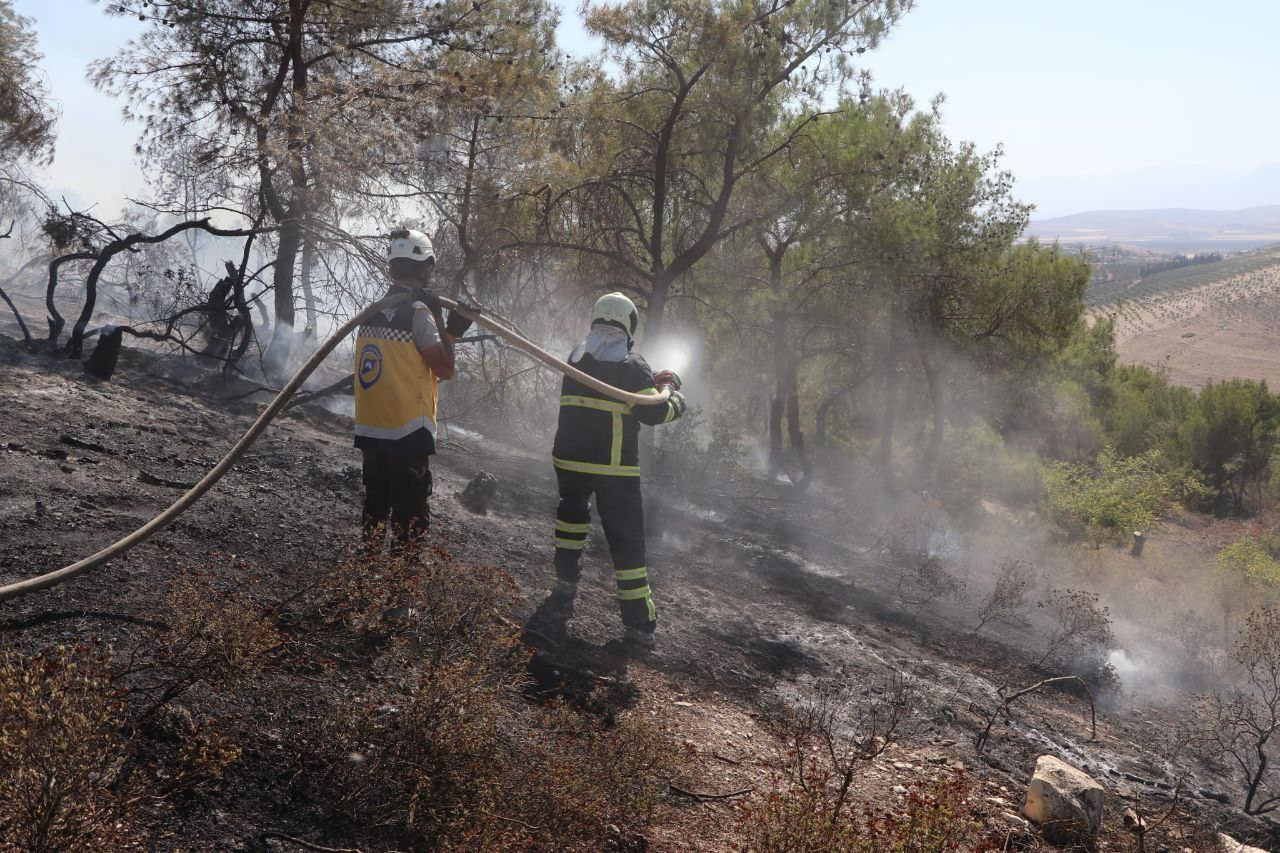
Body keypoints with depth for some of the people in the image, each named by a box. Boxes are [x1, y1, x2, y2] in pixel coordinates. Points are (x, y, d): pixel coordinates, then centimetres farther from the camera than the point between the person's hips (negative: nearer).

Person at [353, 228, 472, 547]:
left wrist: (449, 333, 14)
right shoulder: (418, 311, -13)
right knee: (410, 519, -1)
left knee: (375, 508, 17)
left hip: (369, 431, 8)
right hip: (407, 434, -7)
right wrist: (443, 323, -4)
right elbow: (445, 369, -12)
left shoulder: (373, 310, 10)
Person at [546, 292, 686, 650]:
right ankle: (639, 624, 1)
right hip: (614, 467, -5)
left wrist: (653, 382, 20)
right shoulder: (632, 364, -8)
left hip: (569, 459, 5)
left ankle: (564, 587, 25)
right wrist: (674, 397, 10)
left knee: (572, 514, 30)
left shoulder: (576, 358, 11)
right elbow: (655, 413, -11)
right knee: (626, 539, 1)